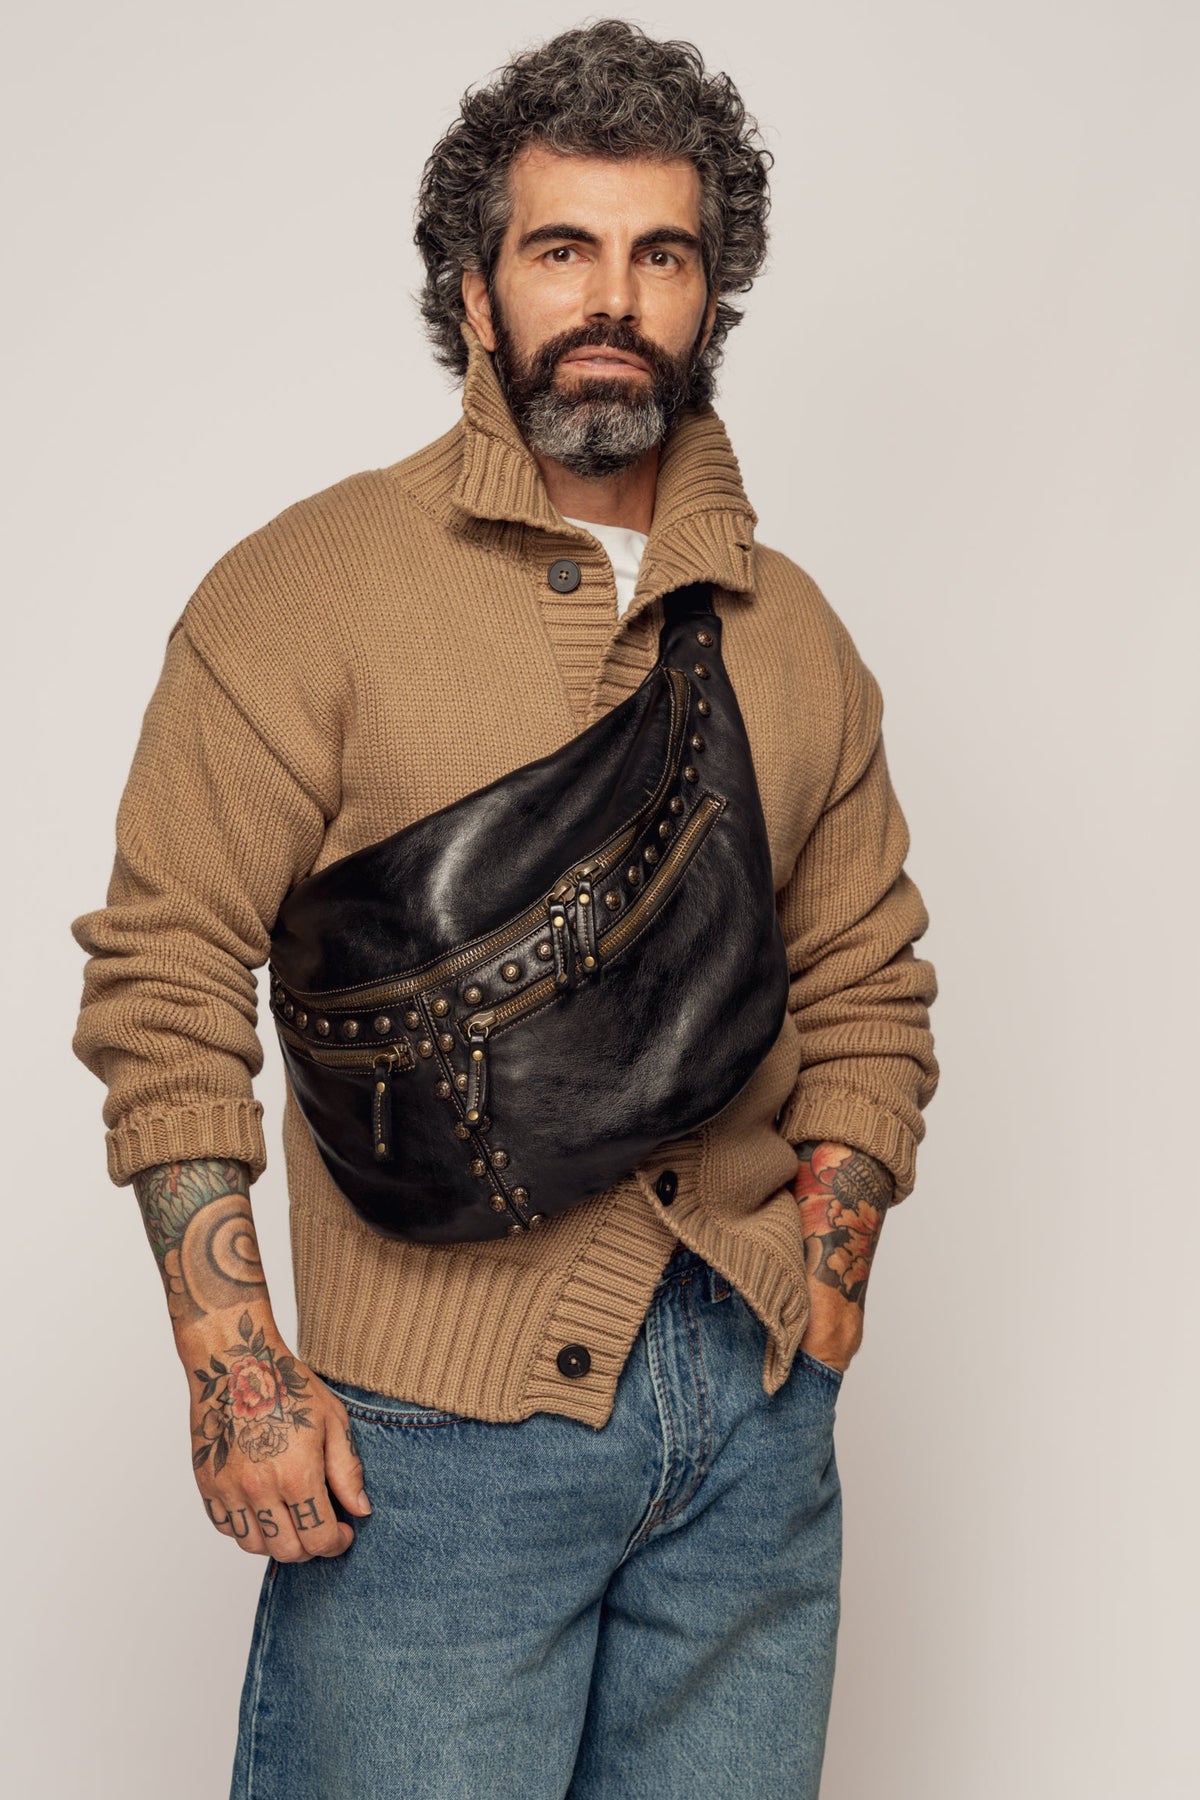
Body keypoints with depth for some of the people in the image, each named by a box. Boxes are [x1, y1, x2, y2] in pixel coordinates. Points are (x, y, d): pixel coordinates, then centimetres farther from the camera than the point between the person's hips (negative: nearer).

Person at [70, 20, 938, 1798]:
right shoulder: (305, 593, -4)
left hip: (757, 1414, 4)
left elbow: (866, 984, 16)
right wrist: (234, 1362, -11)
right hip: (435, 1425, -4)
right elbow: (165, 983, -7)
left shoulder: (793, 631, 9)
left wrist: (828, 1257, 5)